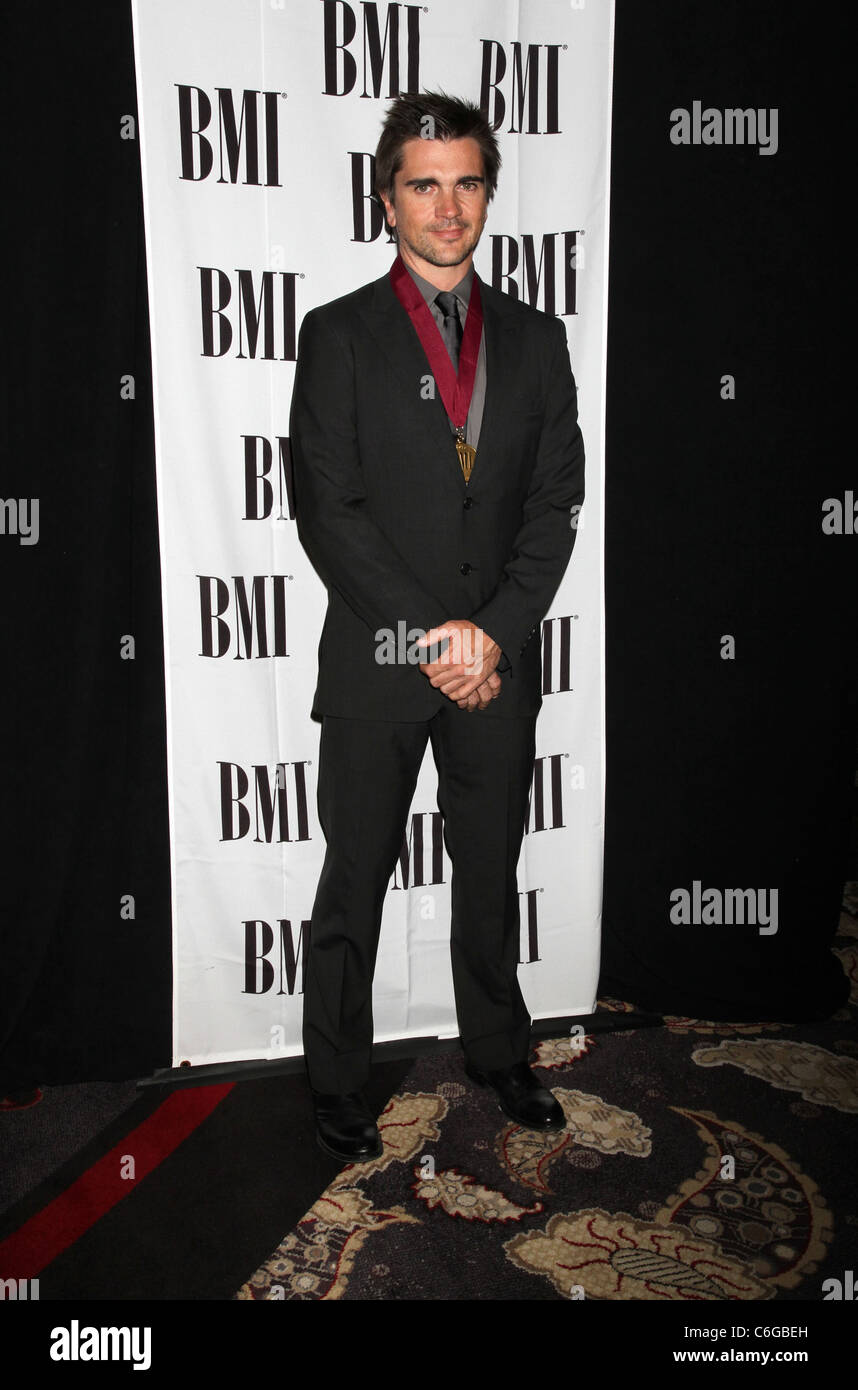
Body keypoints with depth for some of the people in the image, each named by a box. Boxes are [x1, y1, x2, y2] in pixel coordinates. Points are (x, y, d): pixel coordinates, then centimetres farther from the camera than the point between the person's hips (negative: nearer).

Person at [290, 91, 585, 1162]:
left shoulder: (533, 338, 9)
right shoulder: (339, 335, -1)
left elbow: (555, 502, 3)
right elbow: (327, 512, -9)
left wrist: (496, 630, -11)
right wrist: (430, 634, -15)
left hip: (499, 660, 3)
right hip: (375, 663, -3)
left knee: (491, 872, 17)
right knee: (354, 882, 8)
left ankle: (497, 1052, 37)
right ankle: (336, 1084, 27)